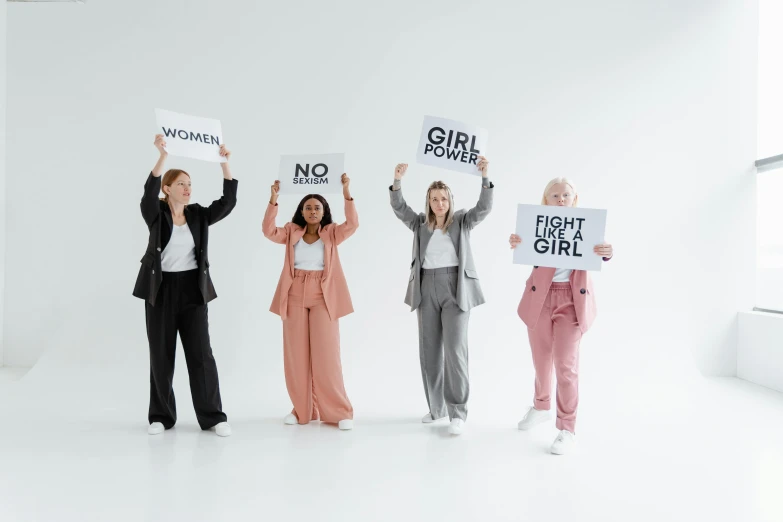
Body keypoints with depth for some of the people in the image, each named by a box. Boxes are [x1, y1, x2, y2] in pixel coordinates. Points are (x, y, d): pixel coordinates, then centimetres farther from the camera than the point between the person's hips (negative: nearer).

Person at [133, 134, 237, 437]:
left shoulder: (198, 215, 5)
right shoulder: (155, 214, -3)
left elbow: (228, 202, -6)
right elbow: (149, 193, -23)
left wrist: (224, 164, -13)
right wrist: (162, 156, -34)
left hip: (192, 289, 1)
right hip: (161, 288, -1)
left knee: (201, 353, -1)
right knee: (161, 354, 5)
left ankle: (212, 416, 6)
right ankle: (161, 416, 18)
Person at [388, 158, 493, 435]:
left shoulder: (462, 221, 4)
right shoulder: (420, 223, 9)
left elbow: (484, 207, -11)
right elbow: (399, 208, -5)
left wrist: (484, 177, -25)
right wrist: (397, 180, -21)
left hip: (455, 288, -3)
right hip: (427, 288, 3)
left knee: (455, 348, -9)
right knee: (429, 350, 8)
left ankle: (458, 412, -4)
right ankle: (436, 407, 21)